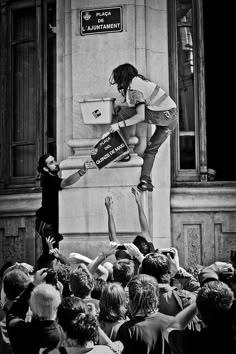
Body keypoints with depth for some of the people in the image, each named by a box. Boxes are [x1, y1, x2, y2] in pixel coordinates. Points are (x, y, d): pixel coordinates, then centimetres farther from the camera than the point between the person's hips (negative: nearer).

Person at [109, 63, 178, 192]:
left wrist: (119, 125, -15)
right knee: (151, 149, 18)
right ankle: (146, 181, 12)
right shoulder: (138, 79, 16)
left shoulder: (134, 89, -11)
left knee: (122, 112, -5)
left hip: (162, 116, -9)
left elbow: (140, 116, -20)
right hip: (174, 117, 9)